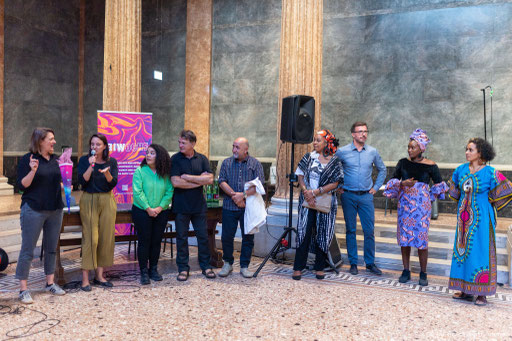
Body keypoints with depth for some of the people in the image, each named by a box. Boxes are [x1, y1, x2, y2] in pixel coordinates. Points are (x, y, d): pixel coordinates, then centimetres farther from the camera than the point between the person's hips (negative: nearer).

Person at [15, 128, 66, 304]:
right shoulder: (27, 159, -7)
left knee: (51, 248, 13)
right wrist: (32, 170, -25)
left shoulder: (54, 160, 11)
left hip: (55, 210, 6)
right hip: (34, 210, -6)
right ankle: (23, 289, 8)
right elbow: (21, 185, -11)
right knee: (27, 250, 0)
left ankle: (50, 283, 24)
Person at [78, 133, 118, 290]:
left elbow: (113, 184, -2)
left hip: (107, 201, 3)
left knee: (106, 238, 3)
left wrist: (107, 173, -20)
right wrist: (91, 165, -17)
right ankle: (85, 278, -2)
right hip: (89, 201, -3)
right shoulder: (84, 160, 1)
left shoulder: (111, 161, 6)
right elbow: (82, 181, -9)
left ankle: (99, 275, 14)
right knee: (90, 238, -8)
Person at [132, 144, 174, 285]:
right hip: (142, 211, -3)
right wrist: (148, 209, -15)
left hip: (161, 213, 3)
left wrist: (160, 208, -13)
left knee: (156, 241, 8)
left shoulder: (165, 174, 1)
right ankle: (144, 272, 11)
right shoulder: (140, 171, -6)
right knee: (144, 241, 0)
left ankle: (153, 270, 22)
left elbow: (169, 192, -2)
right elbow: (137, 192, -11)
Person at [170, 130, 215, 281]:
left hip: (199, 205, 2)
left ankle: (206, 266, 22)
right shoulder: (175, 159, -3)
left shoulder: (202, 159, 4)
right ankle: (183, 268, 17)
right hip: (181, 205, -2)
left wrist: (188, 177, -12)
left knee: (203, 236, 8)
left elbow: (210, 179, -8)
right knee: (181, 237, 5)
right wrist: (199, 180, -10)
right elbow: (175, 182, -15)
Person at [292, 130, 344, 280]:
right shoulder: (308, 157, 7)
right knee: (303, 231, -2)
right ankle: (298, 268, 4)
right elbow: (300, 176, 6)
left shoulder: (334, 162, 0)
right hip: (307, 200, 1)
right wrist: (306, 191, -11)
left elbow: (335, 183, -6)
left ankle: (320, 268, 18)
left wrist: (315, 192, -14)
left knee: (323, 233, 5)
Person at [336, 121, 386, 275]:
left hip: (366, 196, 2)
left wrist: (376, 187, 11)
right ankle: (353, 263, 15)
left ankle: (370, 263, 14)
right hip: (348, 196, -1)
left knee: (369, 231, 1)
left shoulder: (373, 152, 5)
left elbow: (382, 169, 19)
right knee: (350, 230, 5)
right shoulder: (342, 151, -2)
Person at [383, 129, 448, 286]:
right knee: (404, 237, 5)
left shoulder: (430, 166, -3)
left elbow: (439, 185, 9)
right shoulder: (403, 163, 3)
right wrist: (403, 183, -12)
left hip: (422, 206, -2)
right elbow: (393, 180, 6)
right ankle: (406, 271, 18)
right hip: (405, 205, 3)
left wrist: (429, 196, 6)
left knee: (421, 238, -2)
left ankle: (423, 274, 13)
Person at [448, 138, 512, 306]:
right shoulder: (461, 170, 3)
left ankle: (482, 293, 7)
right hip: (464, 216, 5)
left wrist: (488, 205, 0)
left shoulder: (490, 173, -12)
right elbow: (454, 190, 20)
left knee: (480, 251, -2)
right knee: (462, 249, 8)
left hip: (481, 217, -5)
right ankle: (465, 290, 19)